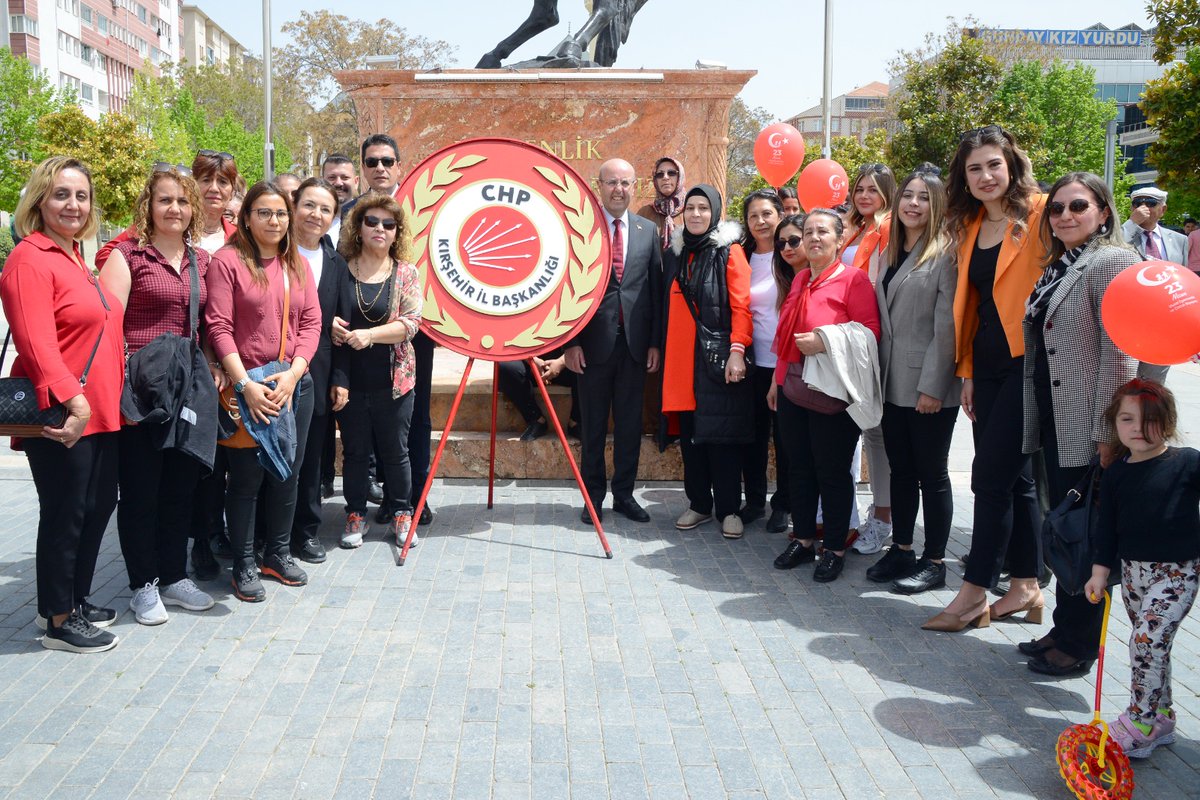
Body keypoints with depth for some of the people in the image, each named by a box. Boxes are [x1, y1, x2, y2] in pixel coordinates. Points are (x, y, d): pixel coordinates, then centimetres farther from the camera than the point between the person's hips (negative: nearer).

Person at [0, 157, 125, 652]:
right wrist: (72, 401, -32)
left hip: (100, 412, 9)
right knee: (65, 514, 2)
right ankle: (57, 621, 17)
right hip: (61, 417, -9)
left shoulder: (77, 259, 16)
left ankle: (75, 600, 33)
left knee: (99, 505, 16)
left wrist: (104, 398, 19)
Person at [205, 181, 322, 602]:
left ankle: (278, 553, 29)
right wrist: (245, 384, -17)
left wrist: (293, 374, -8)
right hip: (247, 386, -5)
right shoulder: (227, 260, -5)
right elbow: (219, 327, -10)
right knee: (246, 476, 2)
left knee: (288, 472, 13)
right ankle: (243, 565, 16)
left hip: (294, 385, 5)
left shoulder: (298, 265, 11)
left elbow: (311, 322, 6)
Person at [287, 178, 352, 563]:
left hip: (318, 374, 4)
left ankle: (306, 530, 26)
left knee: (311, 455, 12)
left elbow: (342, 326, 8)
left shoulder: (336, 264, 9)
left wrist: (340, 379, 4)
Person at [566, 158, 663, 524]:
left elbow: (656, 289, 8)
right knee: (593, 424, 7)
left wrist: (655, 342, 3)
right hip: (594, 340, -3)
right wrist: (571, 341, -8)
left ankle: (624, 494, 21)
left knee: (630, 422, 10)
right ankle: (593, 495, 19)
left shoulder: (648, 230, 8)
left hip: (636, 342, 3)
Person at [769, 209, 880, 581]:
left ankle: (835, 549, 14)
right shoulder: (799, 280, 15)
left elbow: (871, 332, -12)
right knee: (799, 467, 12)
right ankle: (803, 540, 24)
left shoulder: (854, 279, -6)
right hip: (794, 389, 7)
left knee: (832, 471, 1)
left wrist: (826, 342, -22)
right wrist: (777, 380, 19)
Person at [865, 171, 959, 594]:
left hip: (929, 387, -6)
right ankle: (901, 549, 26)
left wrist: (933, 386, -17)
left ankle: (934, 561, 15)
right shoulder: (890, 253, 13)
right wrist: (877, 375, 9)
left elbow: (946, 325, -14)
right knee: (900, 470, 14)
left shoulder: (945, 253, -8)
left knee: (931, 473, 4)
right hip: (892, 383, 7)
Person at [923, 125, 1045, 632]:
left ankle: (973, 594, 5)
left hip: (1028, 362, -7)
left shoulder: (1040, 213, -8)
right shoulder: (971, 226, 13)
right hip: (988, 365, 7)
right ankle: (1027, 587, 21)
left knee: (991, 477, -5)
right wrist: (968, 371, 12)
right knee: (1014, 477, 11)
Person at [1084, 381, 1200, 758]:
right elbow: (1108, 526, 8)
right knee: (1152, 644, 15)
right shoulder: (1115, 474, 3)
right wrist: (1101, 571, 5)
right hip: (1132, 570, 5)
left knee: (1147, 638, -14)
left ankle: (1140, 723, -4)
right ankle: (1160, 717, 29)